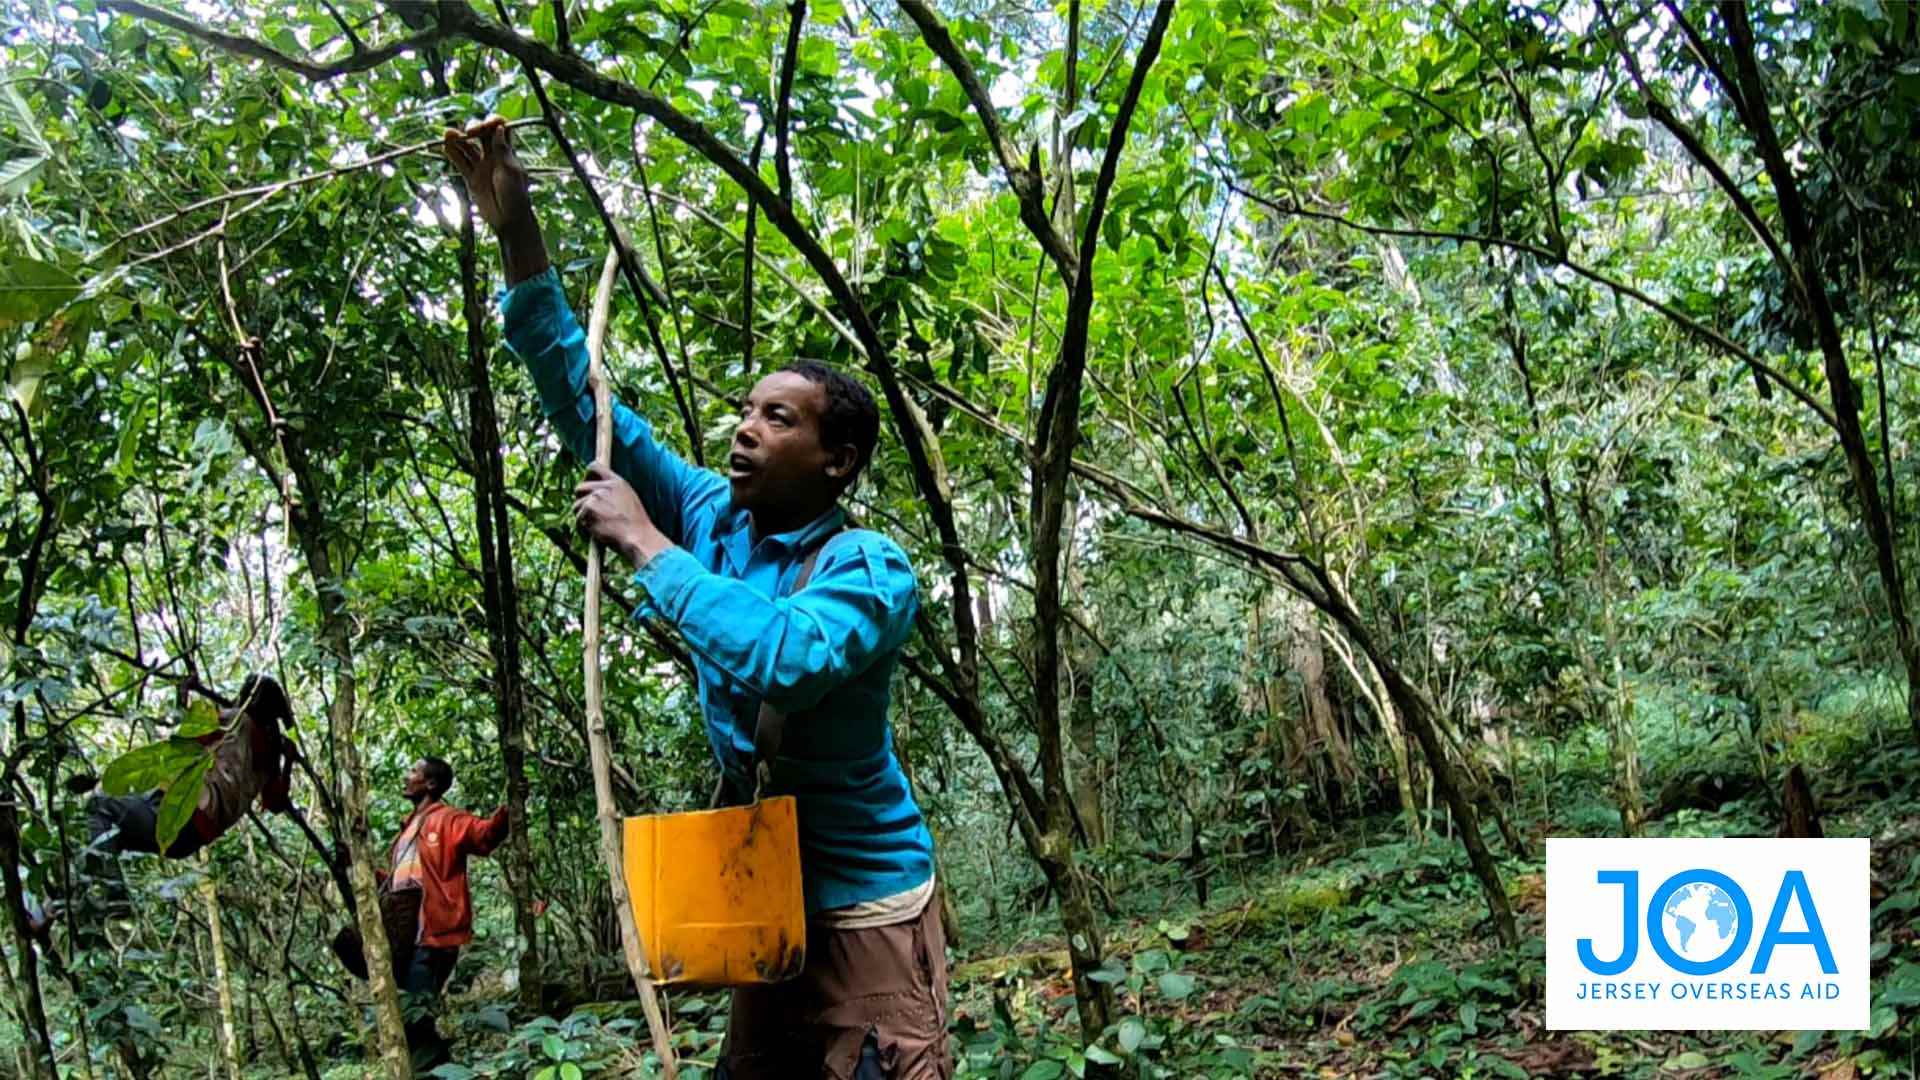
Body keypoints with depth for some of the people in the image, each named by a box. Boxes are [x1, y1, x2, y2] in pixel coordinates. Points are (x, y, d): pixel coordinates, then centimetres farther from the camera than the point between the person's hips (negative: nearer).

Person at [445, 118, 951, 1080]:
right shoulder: (715, 516, 1)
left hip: (865, 910, -7)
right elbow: (587, 404, 0)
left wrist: (645, 543, -27)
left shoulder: (869, 571, -17)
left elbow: (779, 659, -37)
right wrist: (517, 236, -7)